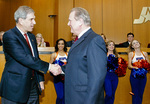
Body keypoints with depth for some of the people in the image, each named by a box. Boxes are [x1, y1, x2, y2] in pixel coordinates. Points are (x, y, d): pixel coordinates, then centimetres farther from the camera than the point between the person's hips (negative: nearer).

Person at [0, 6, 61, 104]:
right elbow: (25, 58, -25)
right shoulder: (9, 36, -14)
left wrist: (40, 80, 12)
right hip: (15, 87, -6)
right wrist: (49, 66, -26)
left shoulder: (32, 36, 11)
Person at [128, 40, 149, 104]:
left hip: (143, 75, 3)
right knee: (135, 93, -3)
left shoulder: (145, 53, 10)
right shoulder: (131, 54, 2)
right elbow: (129, 66, -4)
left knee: (141, 93, 6)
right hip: (134, 75, -2)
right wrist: (135, 67, -22)